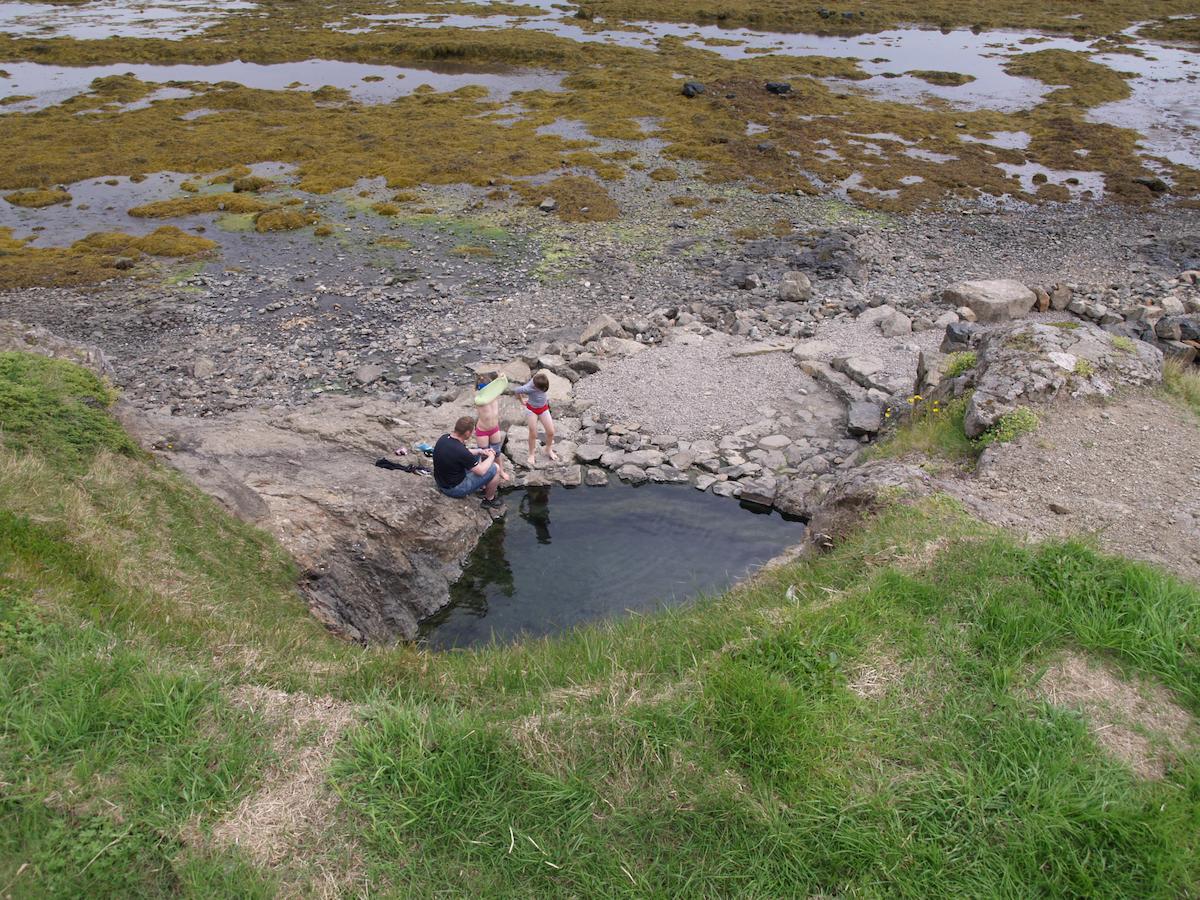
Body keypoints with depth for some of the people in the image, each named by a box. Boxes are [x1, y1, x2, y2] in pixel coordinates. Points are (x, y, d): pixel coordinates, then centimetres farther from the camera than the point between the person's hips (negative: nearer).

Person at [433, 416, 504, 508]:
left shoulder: (443, 438, -8)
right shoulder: (461, 452, -34)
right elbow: (481, 471, -20)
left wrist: (480, 451, 7)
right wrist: (491, 457, -3)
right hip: (454, 489, -9)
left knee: (477, 458, 22)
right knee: (495, 469, -7)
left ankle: (483, 487, 36)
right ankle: (489, 499, 15)